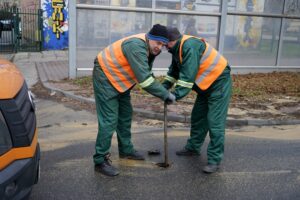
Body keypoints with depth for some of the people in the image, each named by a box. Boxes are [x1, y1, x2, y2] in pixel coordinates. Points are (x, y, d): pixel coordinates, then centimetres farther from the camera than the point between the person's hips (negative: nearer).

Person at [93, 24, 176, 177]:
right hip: (105, 76, -10)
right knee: (109, 119, -12)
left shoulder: (150, 48, 1)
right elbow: (144, 79, -35)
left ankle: (126, 150, 31)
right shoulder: (136, 46, -30)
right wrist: (165, 94, -28)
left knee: (125, 115, 16)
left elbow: (146, 74, 8)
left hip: (120, 79, 10)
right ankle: (100, 161, -3)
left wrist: (162, 90, -3)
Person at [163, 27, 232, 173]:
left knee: (215, 122, -10)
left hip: (219, 83, -10)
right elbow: (174, 70, 13)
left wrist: (176, 95, -28)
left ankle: (214, 160, -3)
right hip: (206, 84, 10)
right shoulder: (178, 48, 6)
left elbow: (188, 75, -30)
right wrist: (164, 86, -1)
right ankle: (193, 148, 31)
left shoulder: (190, 46, -25)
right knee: (198, 117, 16)